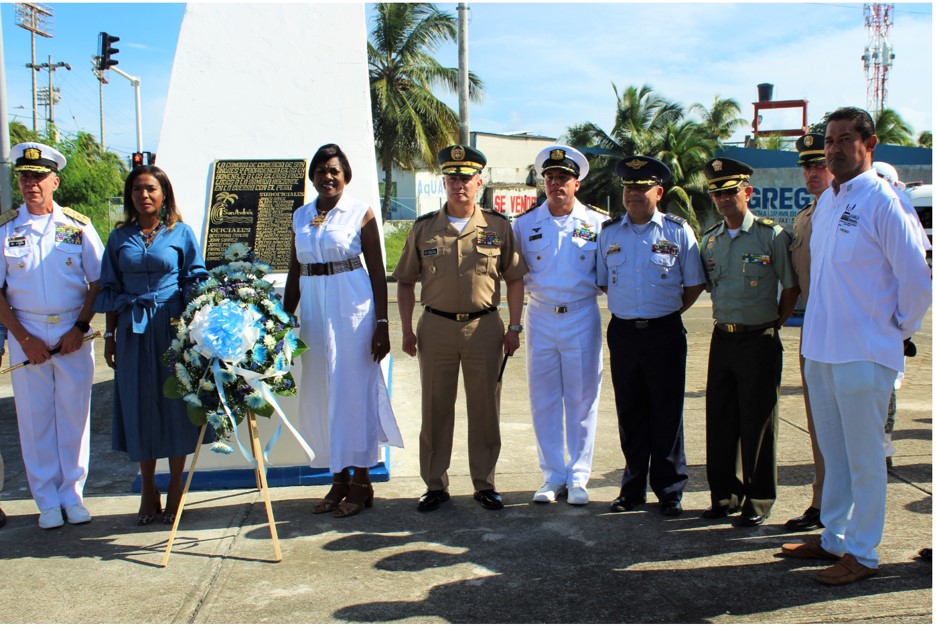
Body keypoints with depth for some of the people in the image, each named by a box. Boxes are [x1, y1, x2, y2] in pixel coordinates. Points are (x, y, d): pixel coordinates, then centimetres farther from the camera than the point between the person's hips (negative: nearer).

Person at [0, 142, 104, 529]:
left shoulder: (77, 226, 3)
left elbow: (97, 282, 4)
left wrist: (80, 328, -7)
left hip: (73, 333, 0)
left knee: (74, 413, 5)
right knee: (35, 416, 4)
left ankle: (72, 494, 18)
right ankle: (47, 500, 16)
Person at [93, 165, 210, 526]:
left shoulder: (181, 233, 3)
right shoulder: (119, 237, 9)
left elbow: (197, 283, 2)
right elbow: (111, 289, 12)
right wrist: (110, 336, 8)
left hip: (172, 327, -2)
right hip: (133, 332, 2)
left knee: (175, 403, 1)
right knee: (139, 405, 5)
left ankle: (175, 489, 14)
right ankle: (148, 490, 18)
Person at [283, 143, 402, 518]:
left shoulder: (361, 214, -3)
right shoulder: (301, 216, 11)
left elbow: (377, 272, -5)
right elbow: (294, 274, 14)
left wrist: (382, 324, -10)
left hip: (352, 306, -5)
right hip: (313, 308, 5)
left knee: (354, 389, 0)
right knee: (320, 393, 8)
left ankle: (361, 482, 11)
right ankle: (339, 479, 20)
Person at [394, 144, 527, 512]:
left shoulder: (498, 227, 3)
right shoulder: (424, 228, 5)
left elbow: (515, 279, 6)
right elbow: (406, 281, 10)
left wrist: (514, 326, -1)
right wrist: (407, 329, 2)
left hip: (484, 326, -1)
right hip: (436, 326, 1)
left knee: (485, 408, 6)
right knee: (435, 408, 7)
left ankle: (484, 484, 19)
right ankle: (435, 485, 18)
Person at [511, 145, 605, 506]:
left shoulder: (597, 223, 2)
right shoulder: (525, 224, 5)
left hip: (582, 318, -1)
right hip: (540, 318, 2)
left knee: (582, 400, 4)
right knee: (543, 401, 5)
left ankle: (578, 478, 15)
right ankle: (552, 476, 17)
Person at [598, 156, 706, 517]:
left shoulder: (678, 231, 0)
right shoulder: (609, 232, 8)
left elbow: (695, 284, 6)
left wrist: (669, 312, 4)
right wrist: (626, 309, 10)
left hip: (665, 333, -2)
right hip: (623, 333, 3)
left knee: (667, 413, 2)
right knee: (629, 414, 9)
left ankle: (670, 491, 13)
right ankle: (633, 488, 21)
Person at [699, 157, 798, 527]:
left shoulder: (771, 235, -7)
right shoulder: (710, 240, 9)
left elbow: (791, 287, -2)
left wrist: (774, 323, -1)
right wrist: (726, 320, 12)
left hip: (759, 340, -5)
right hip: (722, 338, 5)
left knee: (757, 423, 1)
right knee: (720, 419, 9)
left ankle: (758, 501, 13)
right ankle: (725, 495, 21)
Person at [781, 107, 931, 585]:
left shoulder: (883, 202, -12)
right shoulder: (826, 202, 12)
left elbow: (917, 279, -12)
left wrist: (899, 331, -3)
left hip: (864, 353, -8)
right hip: (819, 348, 8)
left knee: (864, 458, 3)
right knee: (833, 452, 18)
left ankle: (862, 553, 14)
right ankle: (833, 537, 31)